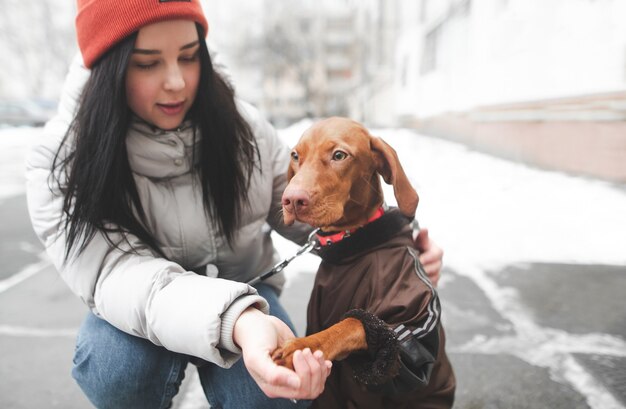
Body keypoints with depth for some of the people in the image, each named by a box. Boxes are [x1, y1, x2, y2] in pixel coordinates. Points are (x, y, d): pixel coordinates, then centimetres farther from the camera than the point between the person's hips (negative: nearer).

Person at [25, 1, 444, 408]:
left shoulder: (242, 126, -12)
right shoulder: (61, 164, -19)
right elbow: (119, 275, -33)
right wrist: (234, 323, -53)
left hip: (244, 296, 2)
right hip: (139, 312, 0)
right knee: (119, 368, -34)